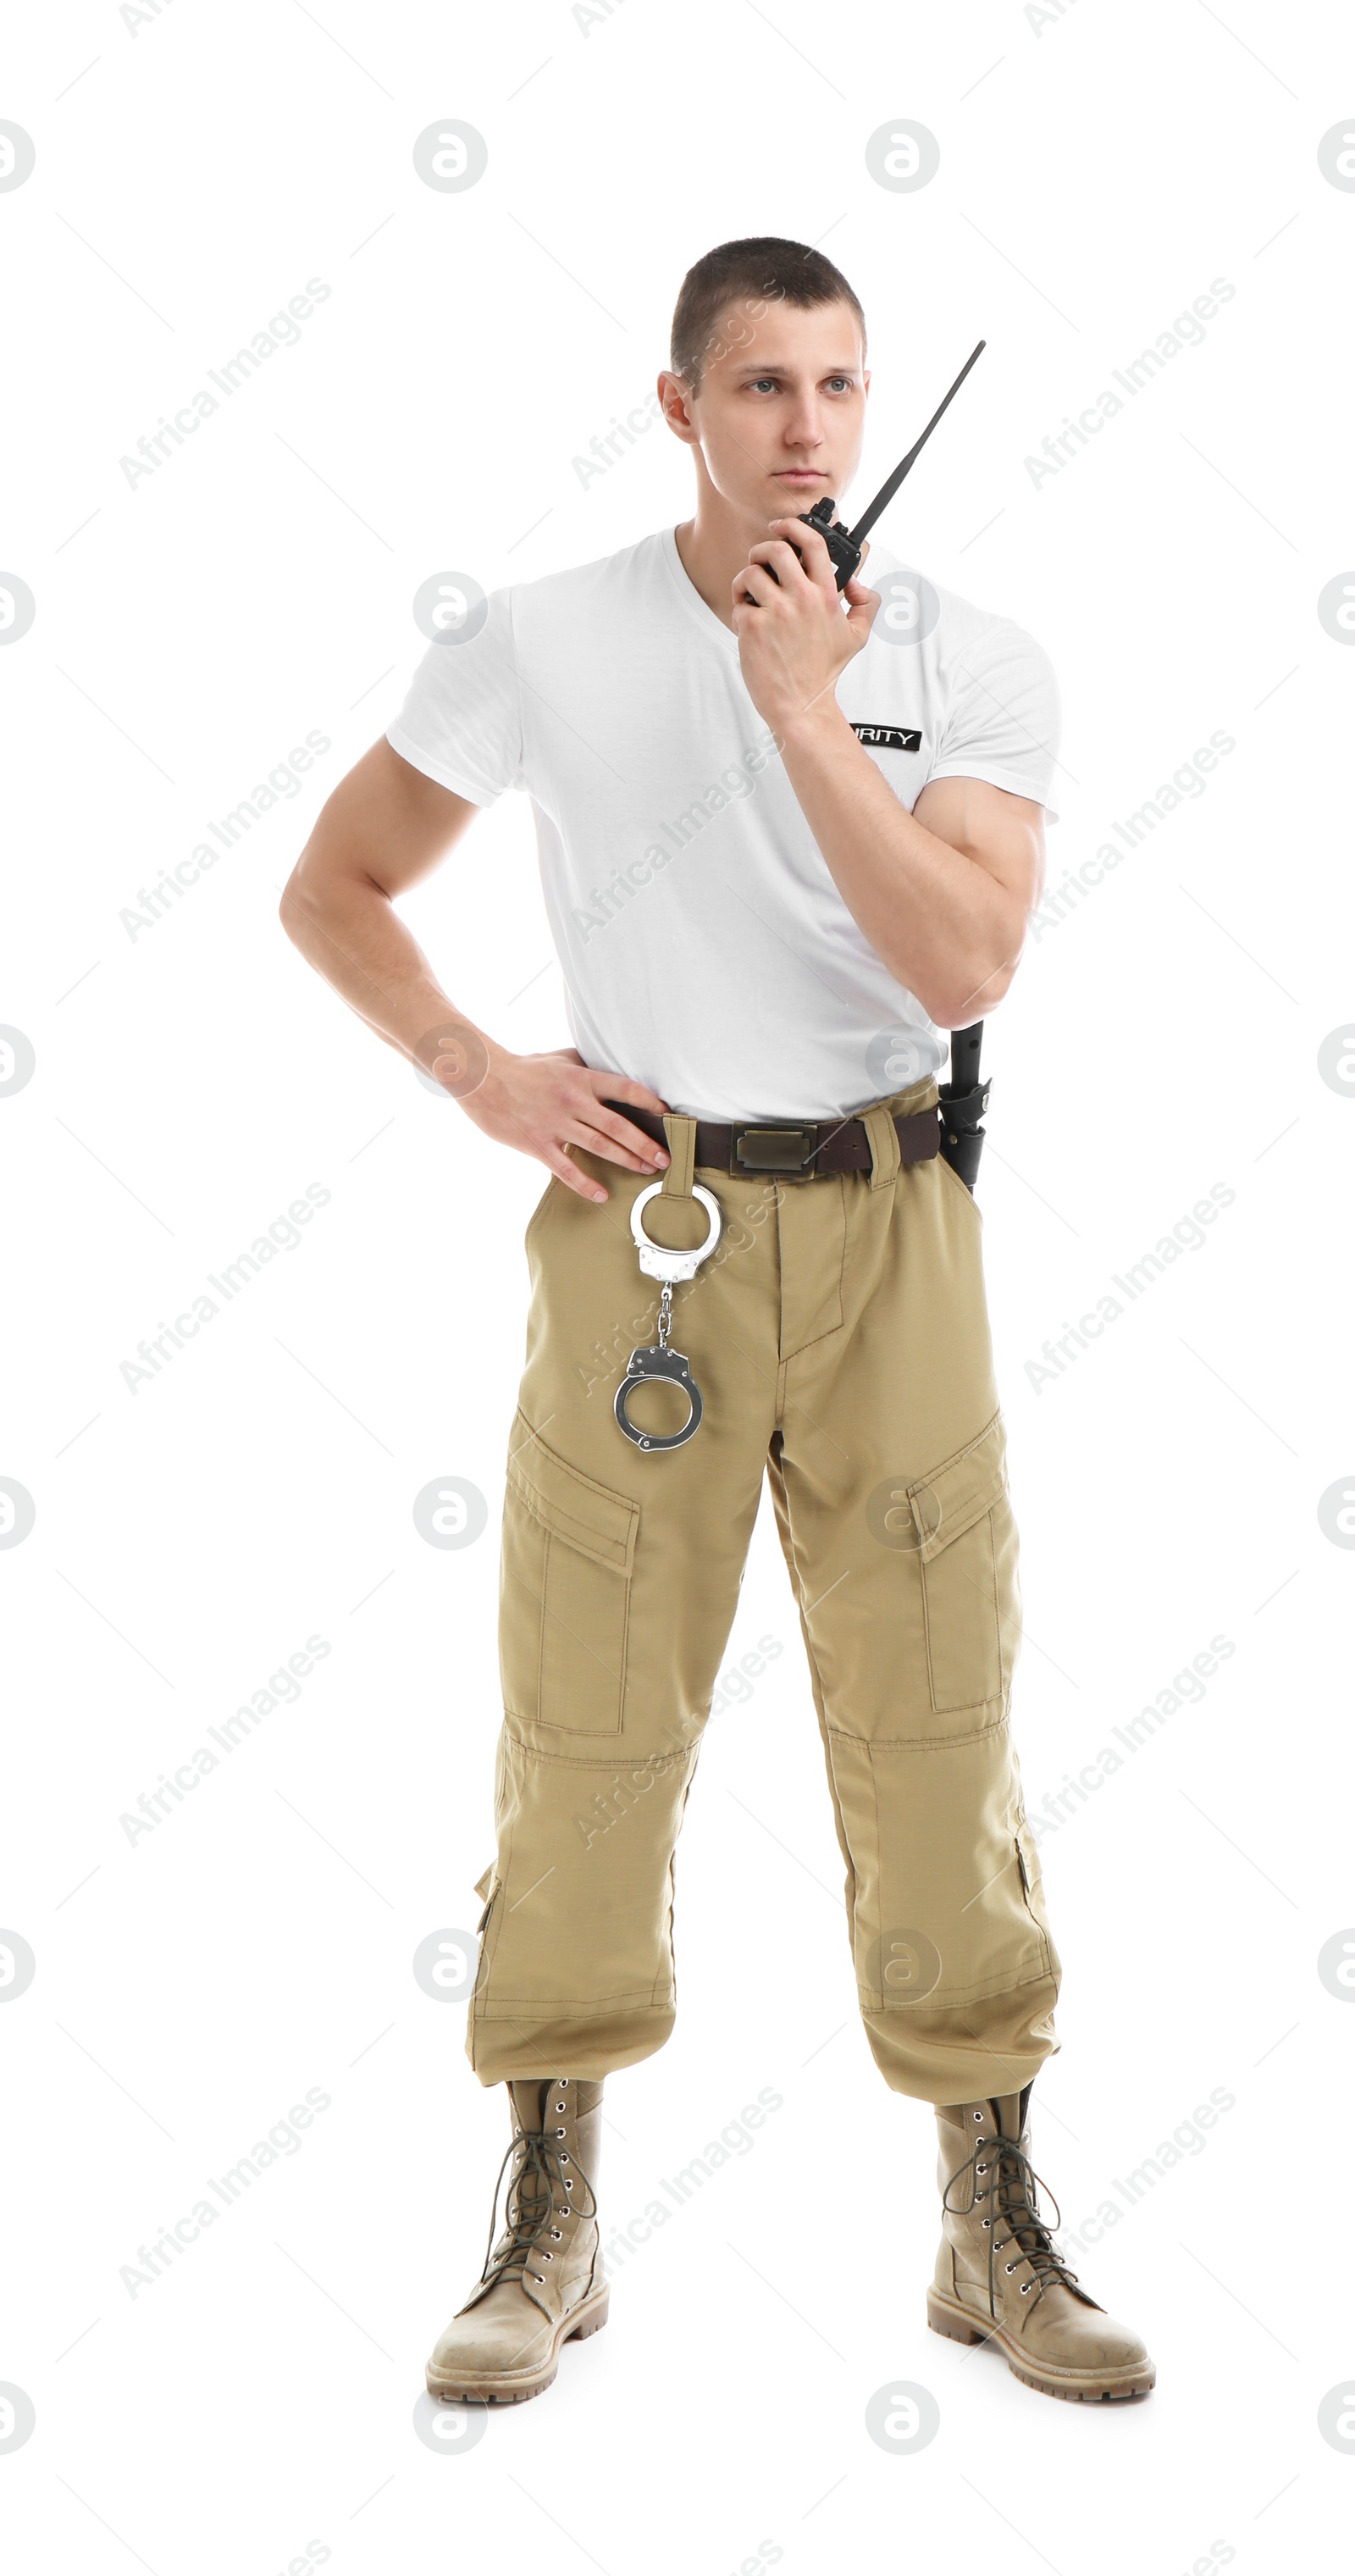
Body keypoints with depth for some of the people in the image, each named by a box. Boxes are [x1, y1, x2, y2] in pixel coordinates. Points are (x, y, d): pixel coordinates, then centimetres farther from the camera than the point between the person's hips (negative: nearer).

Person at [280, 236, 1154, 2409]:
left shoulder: (974, 664, 1)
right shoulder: (544, 644, 1)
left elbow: (964, 962, -14)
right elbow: (333, 888, 9)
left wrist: (803, 702, -16)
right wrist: (482, 1078, -4)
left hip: (888, 1224, 1)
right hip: (640, 1216, 0)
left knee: (939, 1729, 4)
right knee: (589, 1732, 3)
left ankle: (998, 2234, 18)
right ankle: (549, 2232, 18)